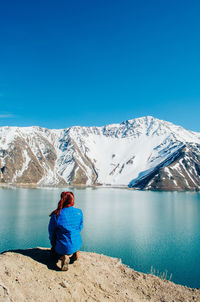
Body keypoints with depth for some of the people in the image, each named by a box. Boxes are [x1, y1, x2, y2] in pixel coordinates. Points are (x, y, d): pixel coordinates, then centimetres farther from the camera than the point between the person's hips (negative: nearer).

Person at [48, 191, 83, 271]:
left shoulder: (56, 215, -17)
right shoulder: (79, 212, -7)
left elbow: (51, 232, -4)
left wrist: (53, 244, 14)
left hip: (63, 247, -4)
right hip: (76, 245, 4)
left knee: (54, 252, 29)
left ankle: (63, 257, -3)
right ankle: (74, 252, 10)